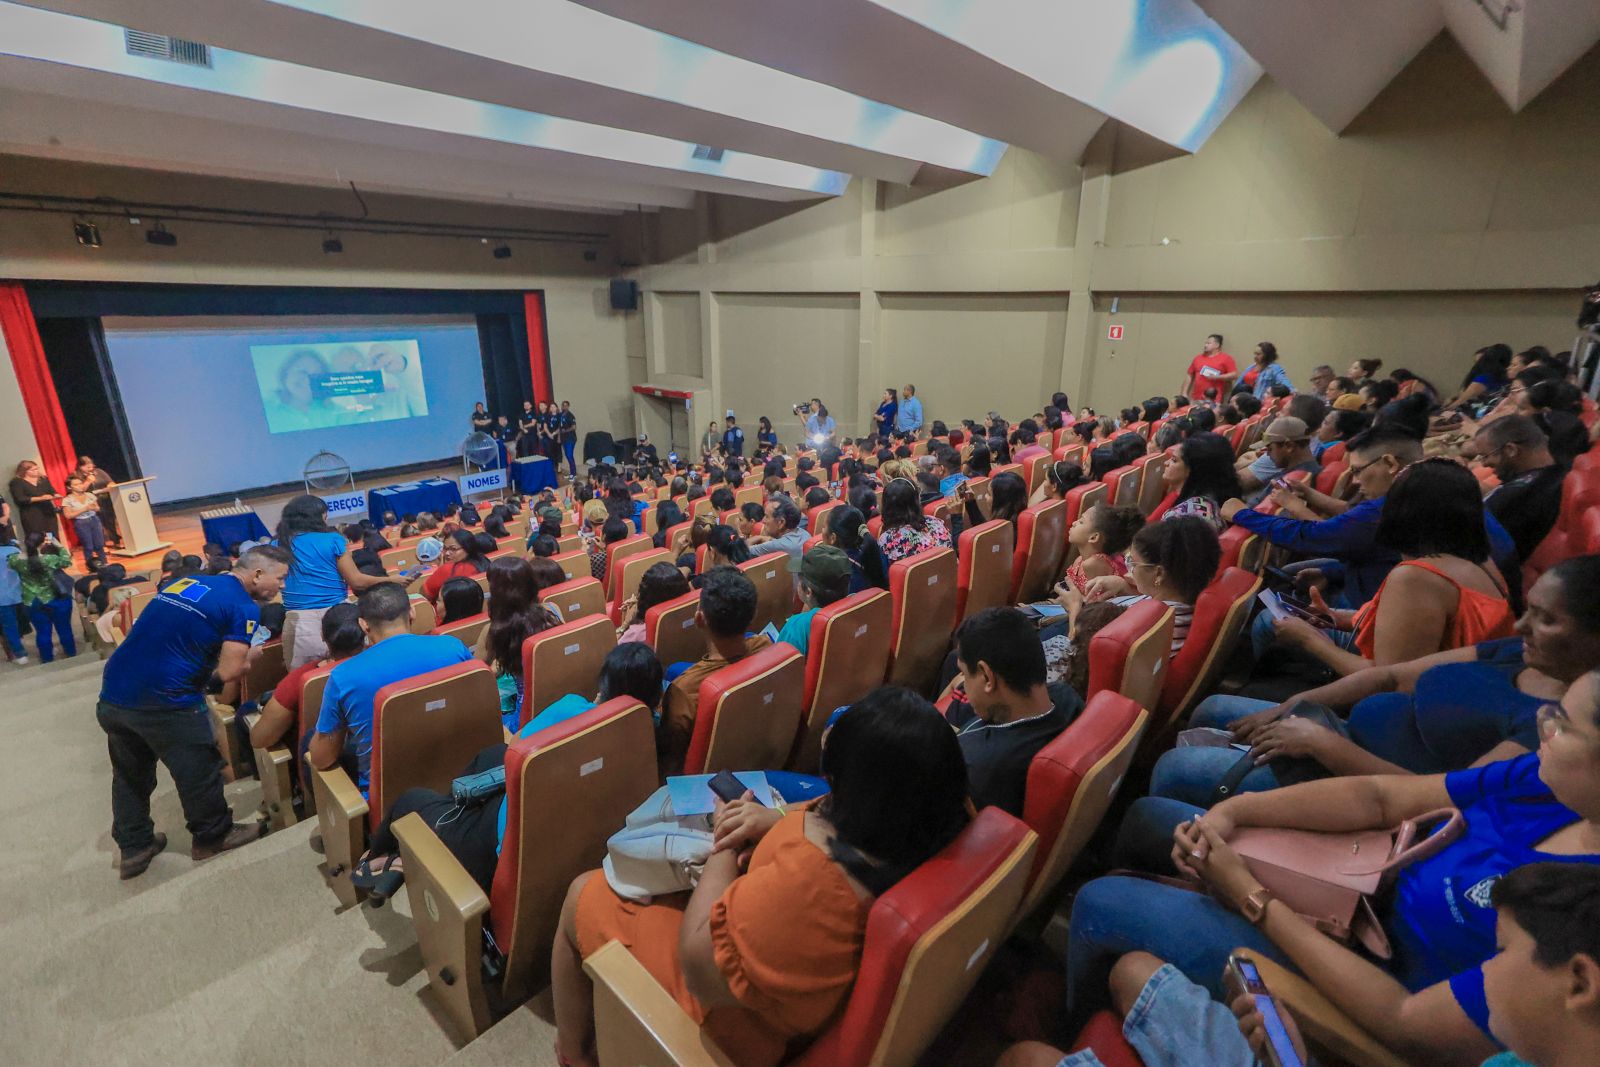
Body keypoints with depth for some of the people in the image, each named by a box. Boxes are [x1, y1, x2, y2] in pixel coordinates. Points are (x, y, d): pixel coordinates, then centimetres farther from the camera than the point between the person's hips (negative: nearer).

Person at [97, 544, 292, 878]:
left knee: (129, 775, 25)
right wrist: (249, 655, 5)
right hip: (163, 702, -8)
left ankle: (132, 848, 39)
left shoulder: (186, 582, 13)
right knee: (198, 771, 14)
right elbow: (229, 673, -15)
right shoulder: (243, 607, -10)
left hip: (113, 695, 8)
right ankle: (213, 835, 32)